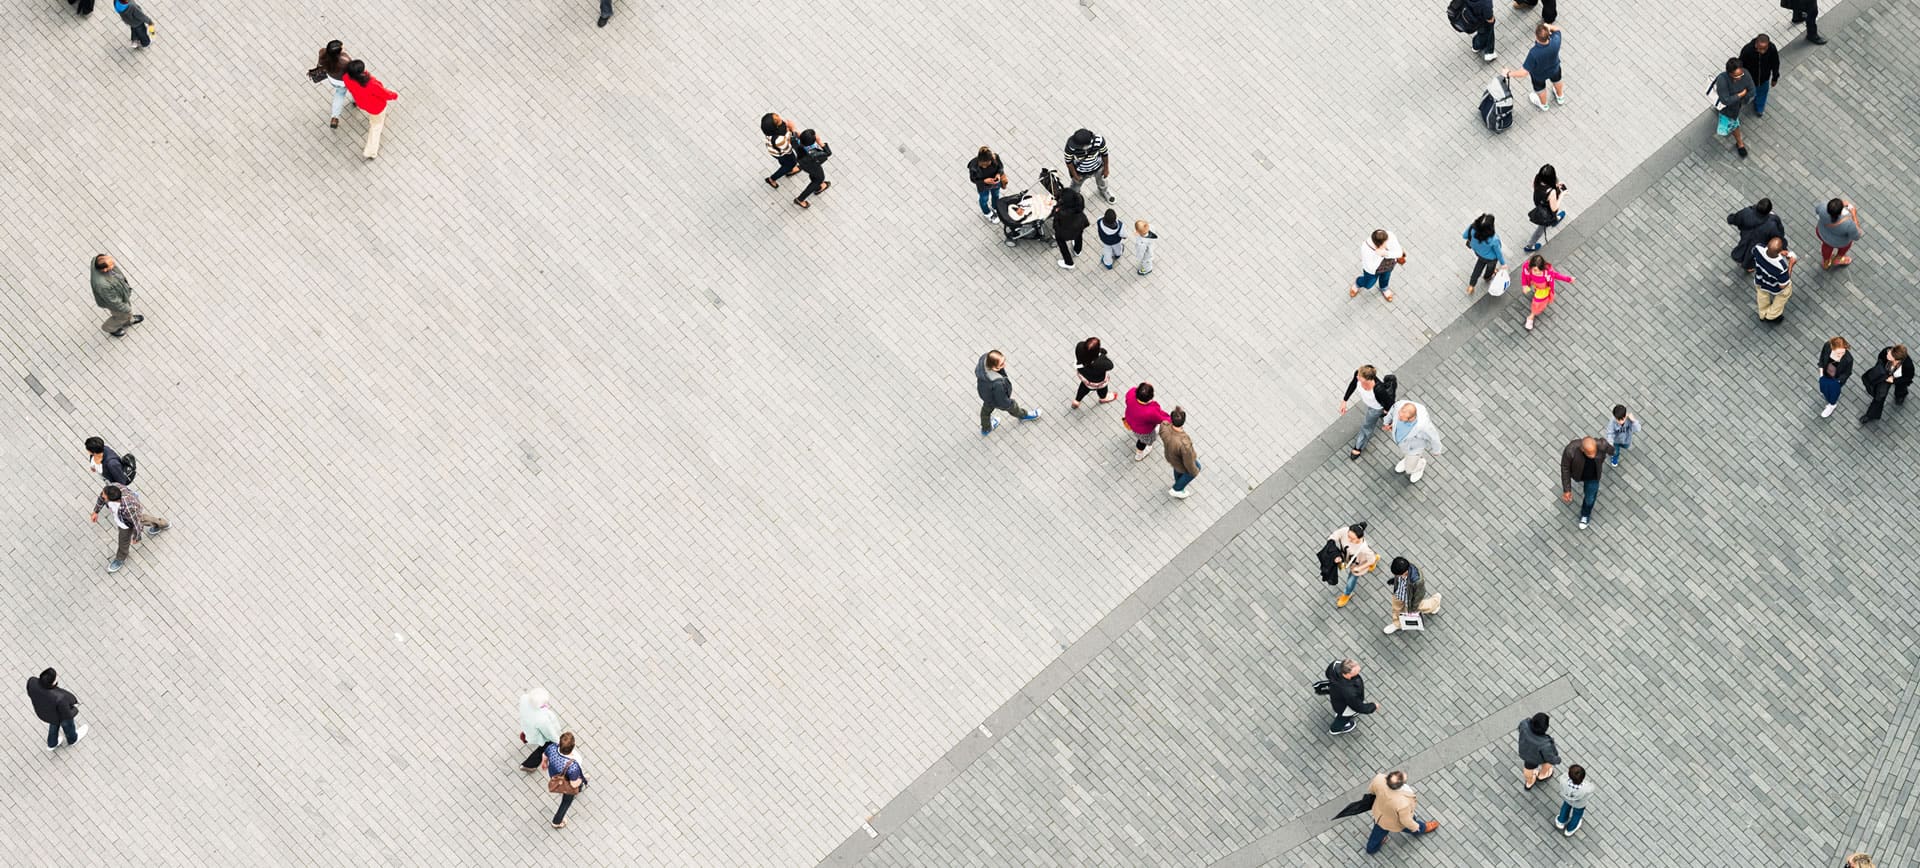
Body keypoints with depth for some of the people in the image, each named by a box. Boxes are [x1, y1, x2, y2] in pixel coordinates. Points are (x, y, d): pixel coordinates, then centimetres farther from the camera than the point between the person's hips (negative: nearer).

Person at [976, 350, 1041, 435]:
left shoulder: (984, 359, -33)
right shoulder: (997, 383, -50)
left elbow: (976, 371, -7)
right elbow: (1002, 401, -30)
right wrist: (1010, 403, -8)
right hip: (994, 401, -6)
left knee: (986, 409, 36)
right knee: (1012, 407, 28)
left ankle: (985, 429, 66)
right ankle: (1023, 416, 63)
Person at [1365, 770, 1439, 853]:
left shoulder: (1379, 779, -37)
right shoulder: (1403, 804, -47)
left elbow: (1371, 790, -11)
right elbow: (1406, 820, -25)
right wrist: (1415, 827, -2)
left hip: (1379, 813, 4)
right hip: (1396, 824, -4)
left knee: (1379, 832, 35)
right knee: (1414, 825, 31)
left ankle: (1371, 849, 63)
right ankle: (1424, 828, 65)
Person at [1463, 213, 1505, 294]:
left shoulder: (1472, 228, -38)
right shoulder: (1493, 240, -44)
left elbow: (1465, 236, -15)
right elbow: (1498, 252, -23)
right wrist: (1503, 263, -4)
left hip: (1478, 251, 3)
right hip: (1490, 257, -3)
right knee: (1491, 265, 33)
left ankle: (1471, 286, 51)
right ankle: (1487, 277, 68)